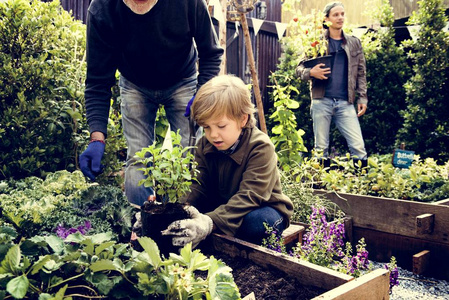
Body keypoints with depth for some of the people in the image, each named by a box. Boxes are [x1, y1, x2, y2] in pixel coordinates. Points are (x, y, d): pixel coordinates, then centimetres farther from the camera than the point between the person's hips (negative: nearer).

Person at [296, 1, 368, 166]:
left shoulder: (354, 42, 12)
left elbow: (361, 73, 13)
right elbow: (299, 68, 5)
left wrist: (362, 98, 4)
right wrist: (311, 72, -17)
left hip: (345, 103, 2)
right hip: (321, 101, -1)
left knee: (358, 147, -2)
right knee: (321, 148, 6)